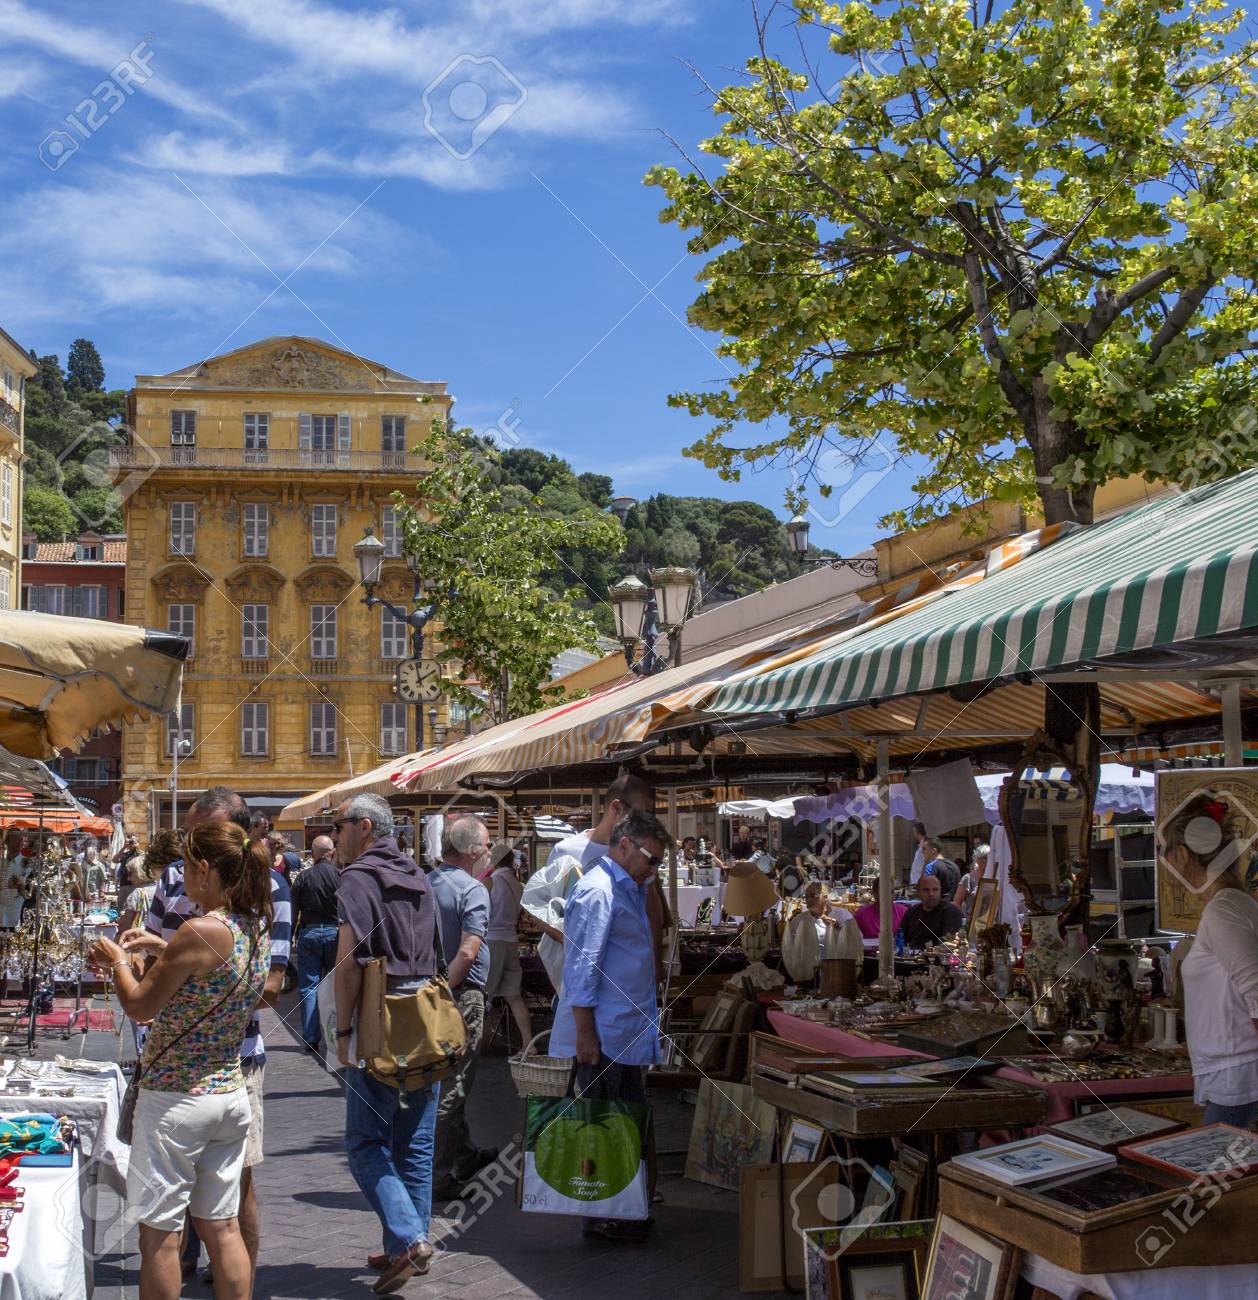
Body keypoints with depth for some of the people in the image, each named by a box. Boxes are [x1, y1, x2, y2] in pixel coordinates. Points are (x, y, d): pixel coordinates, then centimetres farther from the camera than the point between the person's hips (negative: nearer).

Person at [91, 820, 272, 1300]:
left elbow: (140, 1006, -13)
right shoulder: (256, 928, 4)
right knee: (221, 1226, 14)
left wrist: (117, 961, 4)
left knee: (160, 1233, 4)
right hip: (232, 1094, 8)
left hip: (175, 1099, -8)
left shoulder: (201, 931, -21)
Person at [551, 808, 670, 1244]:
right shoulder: (597, 891, -15)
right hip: (603, 1036, -10)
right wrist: (585, 1034, -21)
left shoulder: (627, 889, 17)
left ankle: (625, 1213, 22)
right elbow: (582, 966, -20)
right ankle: (601, 1218, 6)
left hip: (626, 1035, 10)